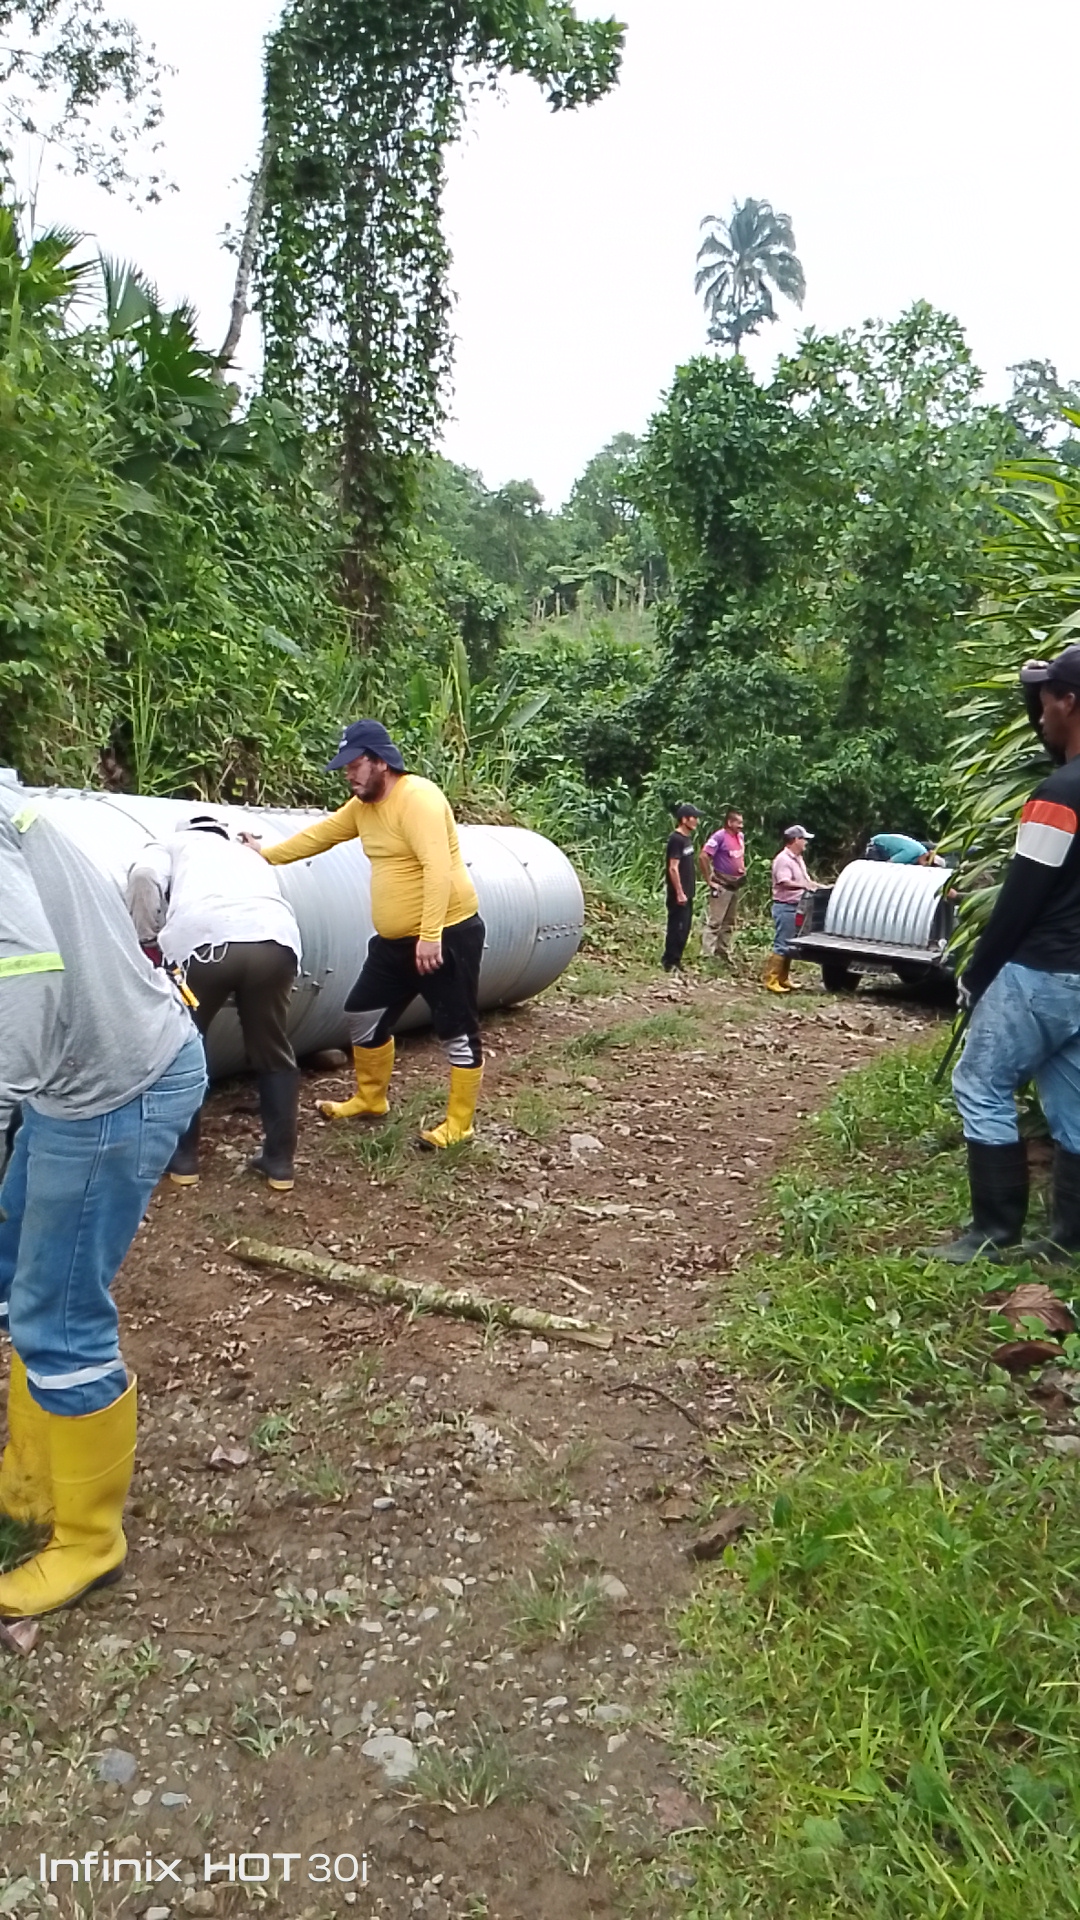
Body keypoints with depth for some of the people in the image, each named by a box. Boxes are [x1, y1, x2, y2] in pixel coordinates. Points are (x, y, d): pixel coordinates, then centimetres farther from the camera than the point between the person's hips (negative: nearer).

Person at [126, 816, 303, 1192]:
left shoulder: (175, 845, 31)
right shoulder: (249, 855, 44)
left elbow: (144, 875, 8)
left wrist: (148, 937, 18)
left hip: (203, 940, -3)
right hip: (275, 940, 3)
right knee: (273, 1054, 22)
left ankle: (182, 1158, 28)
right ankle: (280, 1162, 26)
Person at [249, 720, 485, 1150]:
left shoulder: (417, 798, -20)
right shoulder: (363, 806, 9)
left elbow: (438, 868, -28)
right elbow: (319, 835, 21)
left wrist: (431, 935, -32)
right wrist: (266, 857, 21)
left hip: (448, 934, -10)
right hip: (396, 939, 10)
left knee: (458, 1033, 2)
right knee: (365, 1016, 17)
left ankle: (458, 1124, 13)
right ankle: (370, 1100, 35)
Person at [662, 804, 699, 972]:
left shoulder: (687, 838, 12)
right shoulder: (676, 839, -16)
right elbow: (673, 868, -20)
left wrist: (688, 892, 18)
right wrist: (679, 893, -21)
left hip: (687, 892, 9)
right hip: (678, 894, -9)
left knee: (685, 928, 13)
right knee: (677, 928, -4)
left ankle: (675, 960, 22)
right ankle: (669, 962, 4)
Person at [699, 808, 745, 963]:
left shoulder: (740, 836, 8)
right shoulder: (719, 836, -17)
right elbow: (703, 856, -22)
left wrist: (742, 868, 10)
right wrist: (709, 880, -19)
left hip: (735, 885, 9)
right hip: (721, 886, -8)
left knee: (729, 923, 15)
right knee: (714, 922, -7)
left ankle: (724, 954, 24)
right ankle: (708, 955, -4)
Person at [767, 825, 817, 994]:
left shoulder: (798, 859, 17)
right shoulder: (783, 859, -14)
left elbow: (805, 880, 27)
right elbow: (785, 883, -25)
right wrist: (804, 886, -36)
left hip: (796, 907, 10)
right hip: (785, 907, -10)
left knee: (789, 945, 13)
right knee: (781, 945, -10)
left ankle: (783, 979, 20)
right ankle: (771, 981, -8)